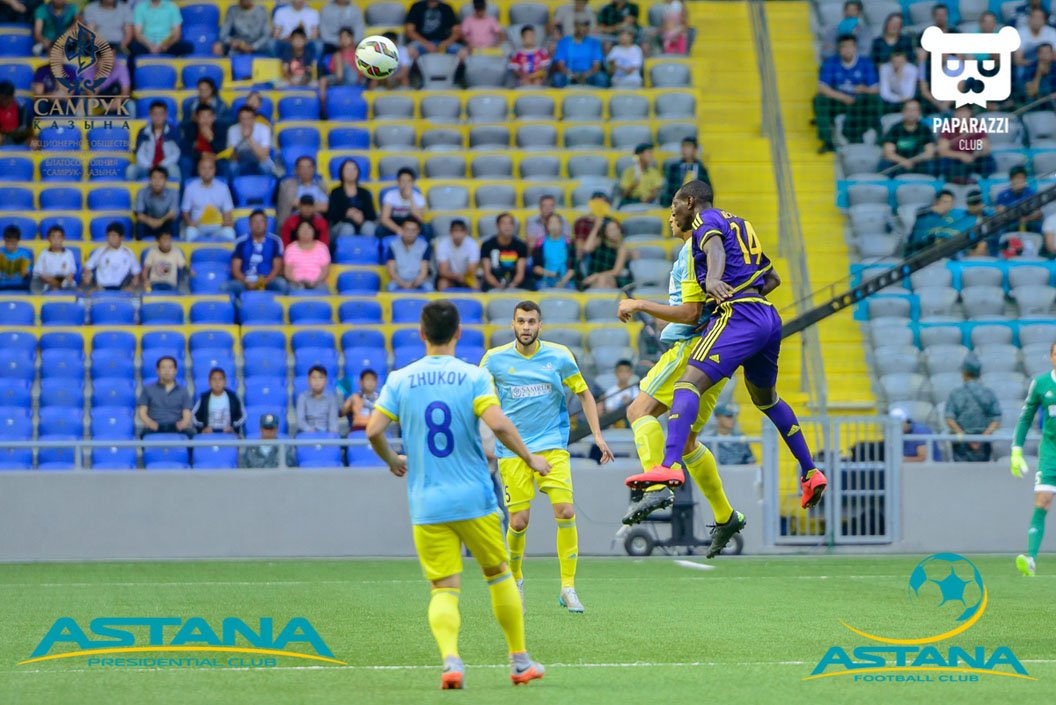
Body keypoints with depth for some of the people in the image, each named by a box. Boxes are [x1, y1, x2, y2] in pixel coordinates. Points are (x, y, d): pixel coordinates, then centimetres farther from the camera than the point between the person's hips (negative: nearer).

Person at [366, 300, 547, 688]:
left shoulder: (400, 380, 2)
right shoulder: (473, 377, -5)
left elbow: (374, 430, -3)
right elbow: (498, 424, -17)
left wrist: (392, 461, 17)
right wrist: (530, 458, -2)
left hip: (426, 506, 1)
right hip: (474, 499, -1)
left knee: (444, 589, 1)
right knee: (499, 575, 16)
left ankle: (450, 658, -23)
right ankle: (520, 661, 24)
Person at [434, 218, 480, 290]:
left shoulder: (472, 244, -19)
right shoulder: (443, 244, -21)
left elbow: (472, 270, -23)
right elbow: (443, 271, -23)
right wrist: (457, 276, -42)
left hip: (466, 275, 1)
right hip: (449, 276, -1)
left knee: (475, 285, -29)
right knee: (442, 284, -32)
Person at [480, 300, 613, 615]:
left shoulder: (559, 356, 0)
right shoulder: (495, 359, -1)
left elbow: (584, 393, 11)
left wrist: (597, 435, 3)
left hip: (552, 446, 0)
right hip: (512, 450, 0)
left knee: (565, 511, -15)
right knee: (518, 522, -5)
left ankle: (568, 587, -6)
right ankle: (515, 579, 24)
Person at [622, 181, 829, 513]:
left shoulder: (705, 218, 4)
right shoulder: (739, 223, 29)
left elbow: (715, 248, -21)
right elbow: (772, 278, 33)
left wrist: (713, 279, -40)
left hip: (738, 315, -9)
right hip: (768, 317, 9)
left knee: (689, 383, -19)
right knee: (767, 400, 28)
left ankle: (671, 466, -39)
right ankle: (810, 472, 28)